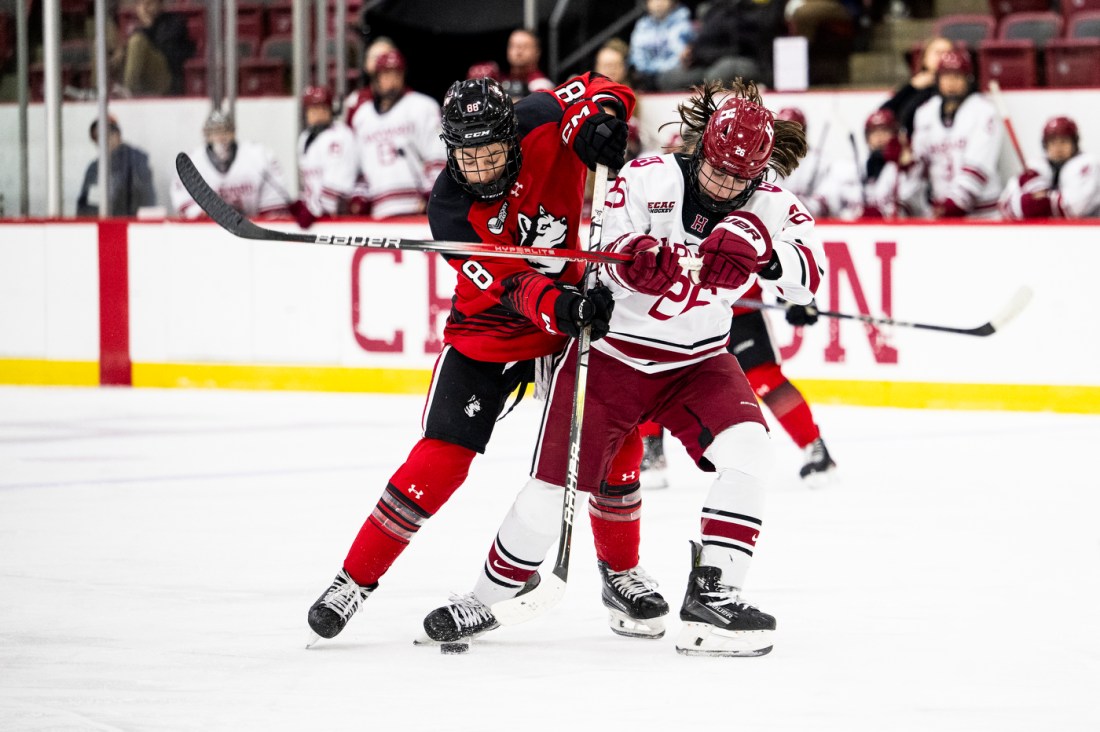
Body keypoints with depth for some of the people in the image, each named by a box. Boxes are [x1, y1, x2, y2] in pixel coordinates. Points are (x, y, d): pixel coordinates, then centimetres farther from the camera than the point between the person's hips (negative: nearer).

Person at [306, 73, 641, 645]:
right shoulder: (450, 210, -25)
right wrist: (561, 307, -51)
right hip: (486, 332, -3)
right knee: (439, 460, -11)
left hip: (570, 311, 3)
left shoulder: (535, 126, -19)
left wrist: (600, 118, -29)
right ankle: (356, 578, 0)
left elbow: (594, 91, -6)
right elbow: (509, 286, -32)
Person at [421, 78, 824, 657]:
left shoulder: (769, 207, -11)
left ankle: (711, 597, -19)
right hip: (611, 351, -2)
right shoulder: (646, 180, -17)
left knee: (744, 447, -24)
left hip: (697, 361, 2)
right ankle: (488, 599, 19)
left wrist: (761, 247, -45)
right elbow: (610, 248, -17)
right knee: (554, 486, -3)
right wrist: (633, 258, -40)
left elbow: (806, 278, -25)